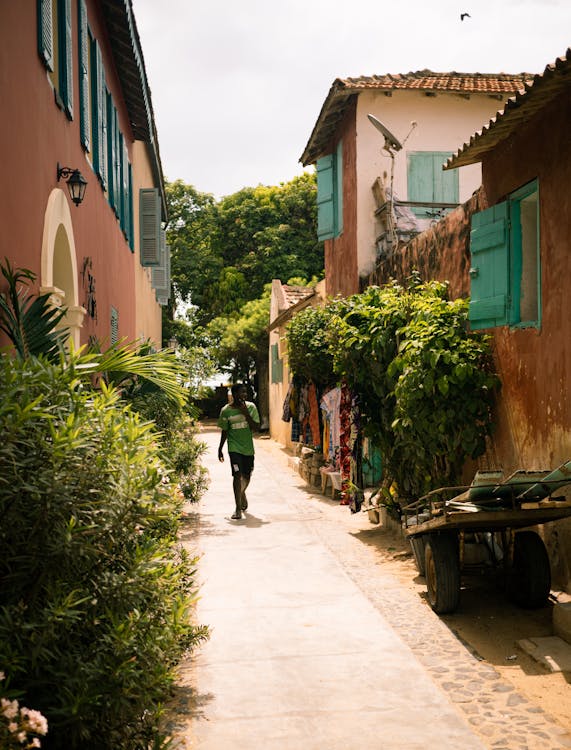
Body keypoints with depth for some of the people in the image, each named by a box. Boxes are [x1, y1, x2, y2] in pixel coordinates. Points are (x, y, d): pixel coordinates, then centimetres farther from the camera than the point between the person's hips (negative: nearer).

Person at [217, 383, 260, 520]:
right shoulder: (226, 410, -7)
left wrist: (246, 413, -19)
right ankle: (238, 508, -9)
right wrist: (220, 449, 9)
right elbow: (224, 431, 4)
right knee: (237, 475, -14)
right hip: (234, 447, -3)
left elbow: (256, 427, -9)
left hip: (248, 447, 3)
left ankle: (242, 493, 48)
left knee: (246, 476, 14)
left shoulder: (251, 407, -4)